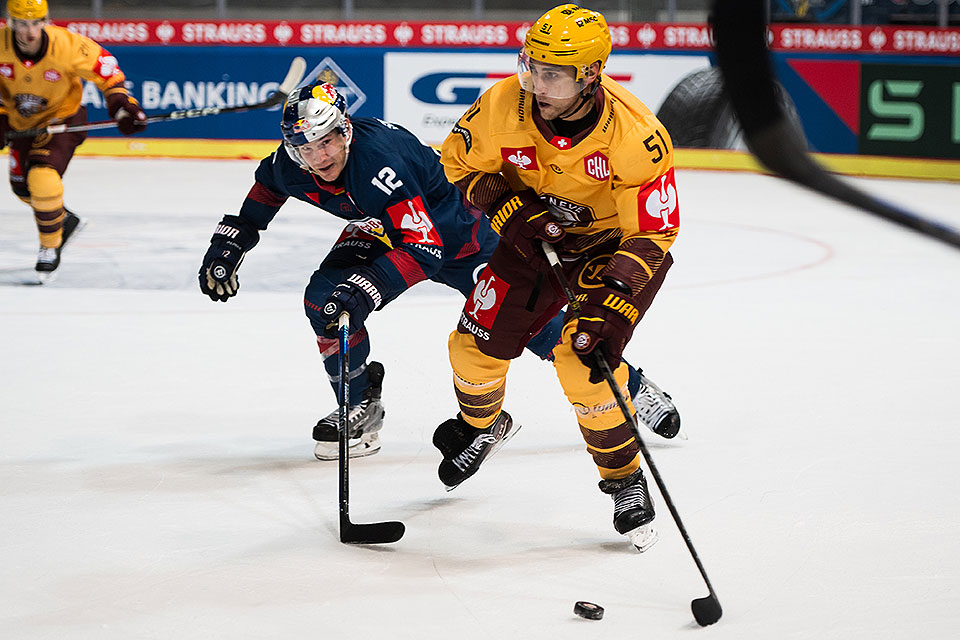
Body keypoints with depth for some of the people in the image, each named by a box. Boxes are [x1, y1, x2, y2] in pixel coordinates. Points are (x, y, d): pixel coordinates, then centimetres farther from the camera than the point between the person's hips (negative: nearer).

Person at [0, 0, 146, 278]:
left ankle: (51, 247, -3)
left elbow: (106, 69, -15)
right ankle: (64, 220, 47)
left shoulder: (67, 45, -30)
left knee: (42, 178, -25)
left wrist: (121, 104, -22)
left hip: (62, 117, -5)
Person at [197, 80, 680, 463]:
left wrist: (367, 288, -56)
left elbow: (422, 250, -47)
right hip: (382, 228, 6)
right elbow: (266, 187, 7)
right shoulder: (292, 166, -20)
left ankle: (633, 387, 17)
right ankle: (359, 407, 3)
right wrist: (230, 242, 1)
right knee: (326, 299, -16)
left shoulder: (378, 161, -42)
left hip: (461, 231, -6)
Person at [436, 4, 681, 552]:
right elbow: (463, 162, -5)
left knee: (584, 359, -22)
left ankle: (625, 479, -2)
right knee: (478, 343, 3)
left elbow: (651, 233, -27)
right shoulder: (505, 106, -24)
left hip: (616, 243, -4)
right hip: (538, 235, 4)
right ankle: (481, 425, 39)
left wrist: (611, 306, -36)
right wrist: (510, 211, -20)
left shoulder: (634, 135, -34)